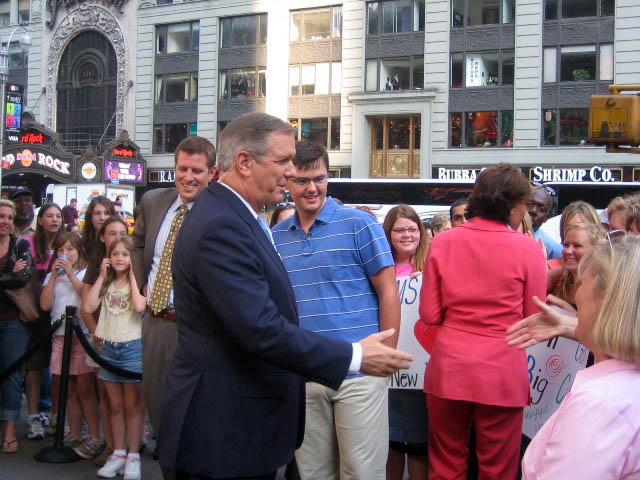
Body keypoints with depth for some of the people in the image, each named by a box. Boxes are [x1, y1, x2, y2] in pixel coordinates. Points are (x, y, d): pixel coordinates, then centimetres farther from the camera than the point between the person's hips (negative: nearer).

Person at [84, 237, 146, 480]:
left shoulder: (138, 283, -2)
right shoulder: (106, 284, 10)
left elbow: (139, 306, -23)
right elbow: (89, 306, -6)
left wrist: (132, 276, -13)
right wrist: (101, 276, -3)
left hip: (132, 348, -4)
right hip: (108, 348, 4)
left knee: (132, 406, 3)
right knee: (115, 406, 11)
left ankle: (133, 456, 10)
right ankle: (118, 454, 20)